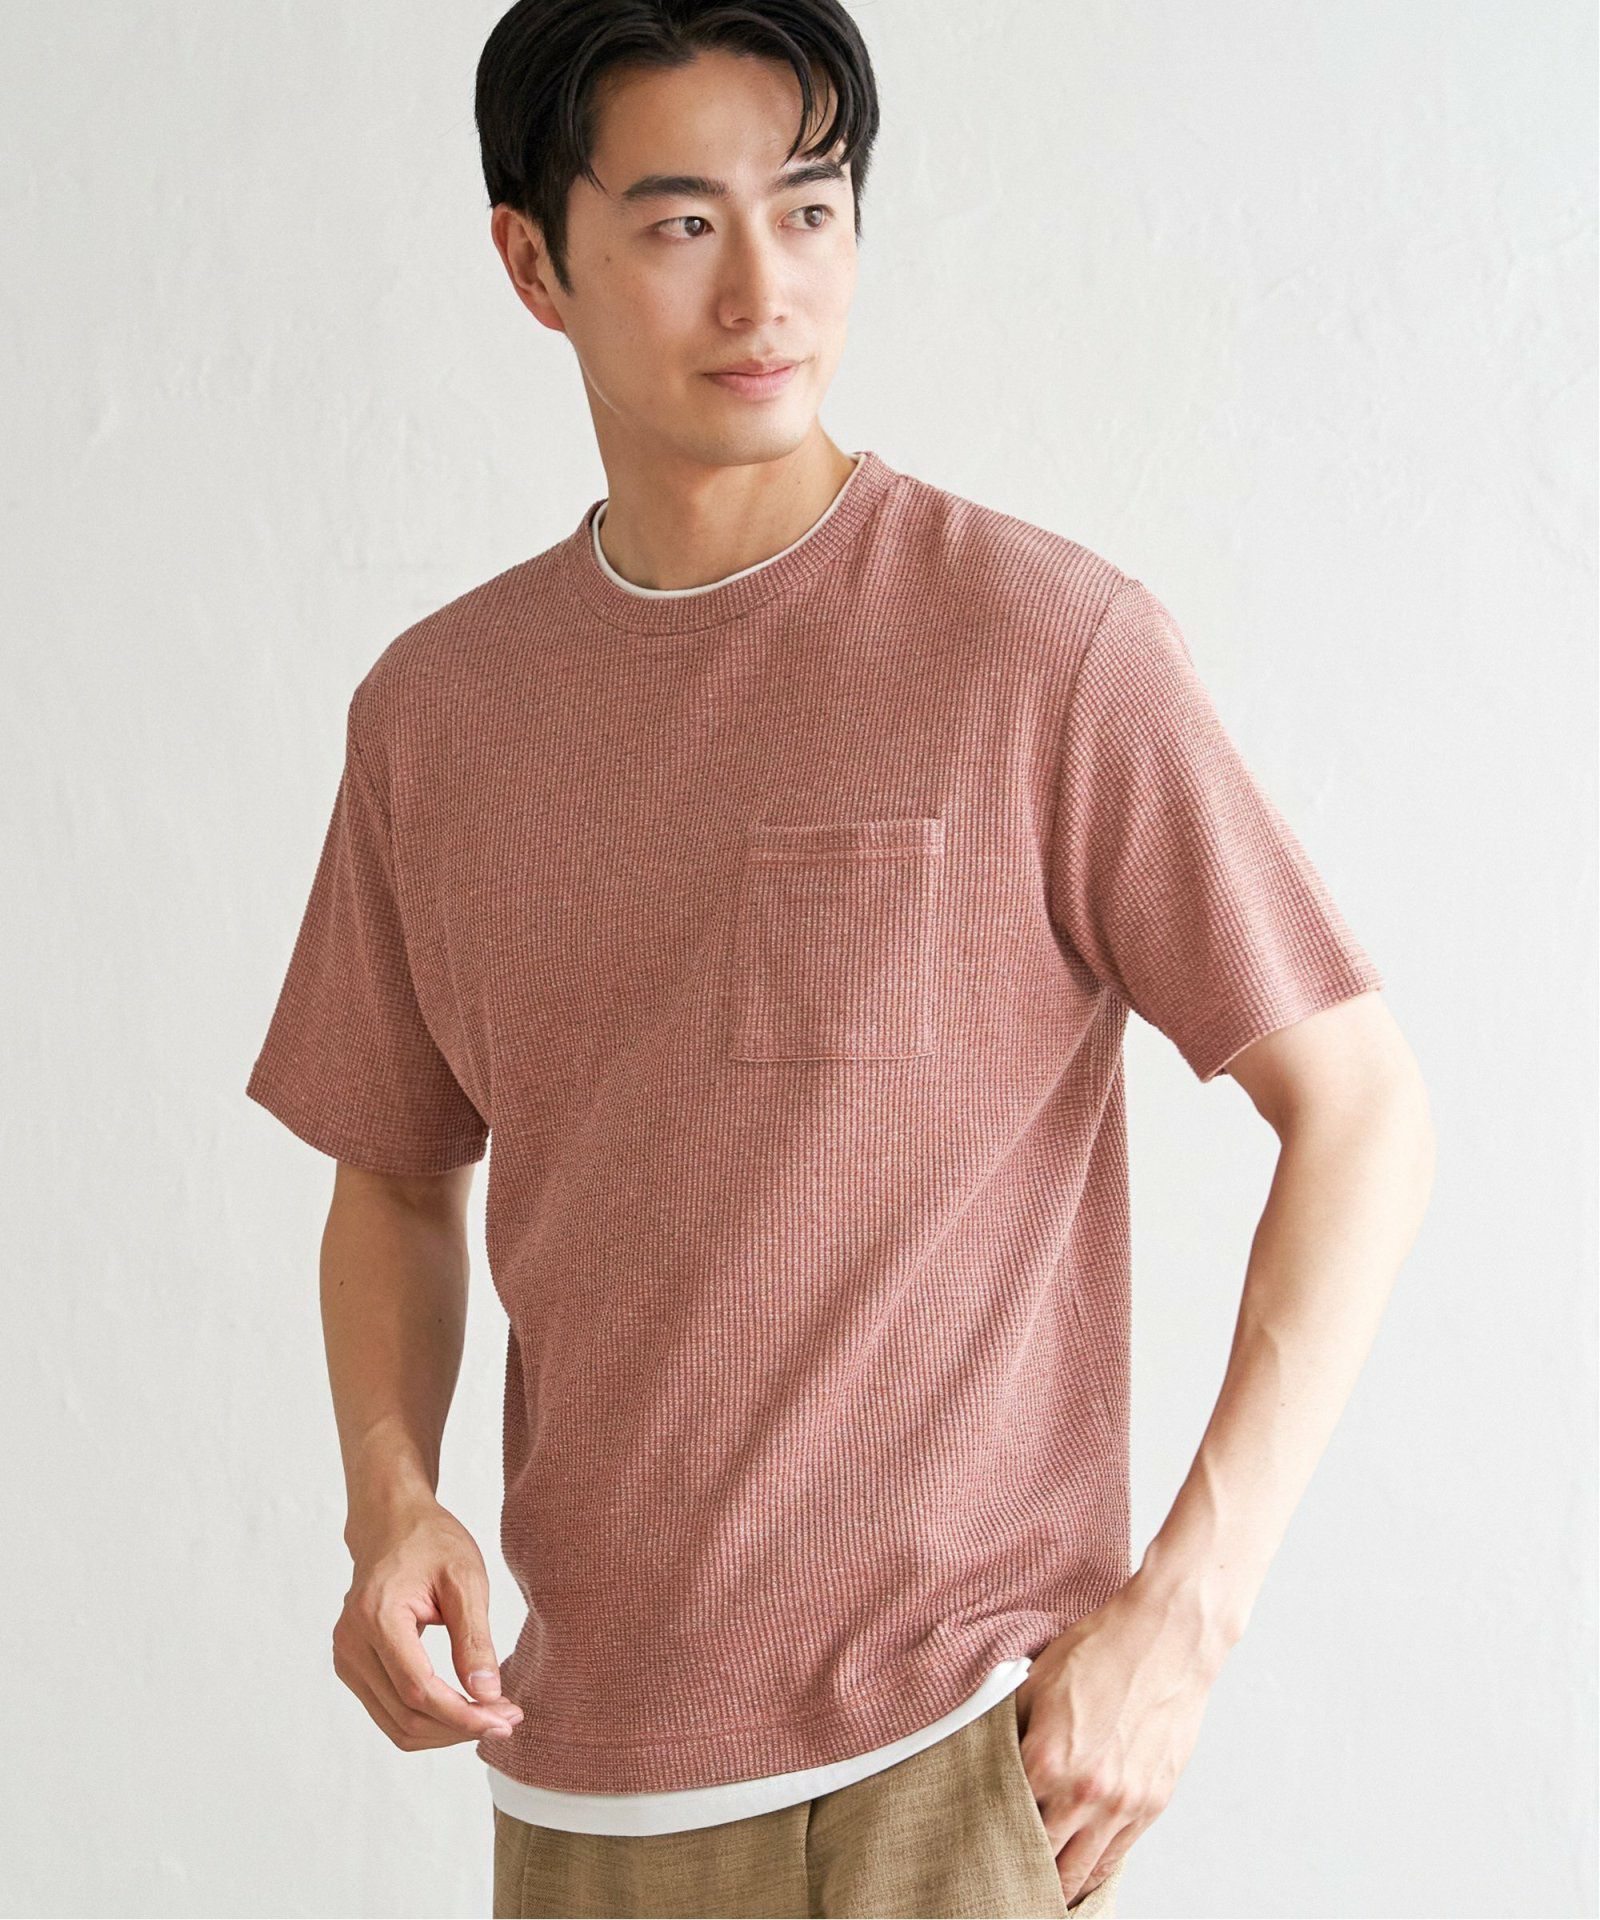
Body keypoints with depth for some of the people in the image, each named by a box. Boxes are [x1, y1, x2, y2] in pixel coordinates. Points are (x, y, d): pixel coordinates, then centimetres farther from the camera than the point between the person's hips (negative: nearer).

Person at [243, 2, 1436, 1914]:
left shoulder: (1047, 642, -9)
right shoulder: (429, 706, 5)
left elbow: (1362, 1113, -7)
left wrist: (1183, 1612, -12)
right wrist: (387, 1498, -4)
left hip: (947, 1758, -4)